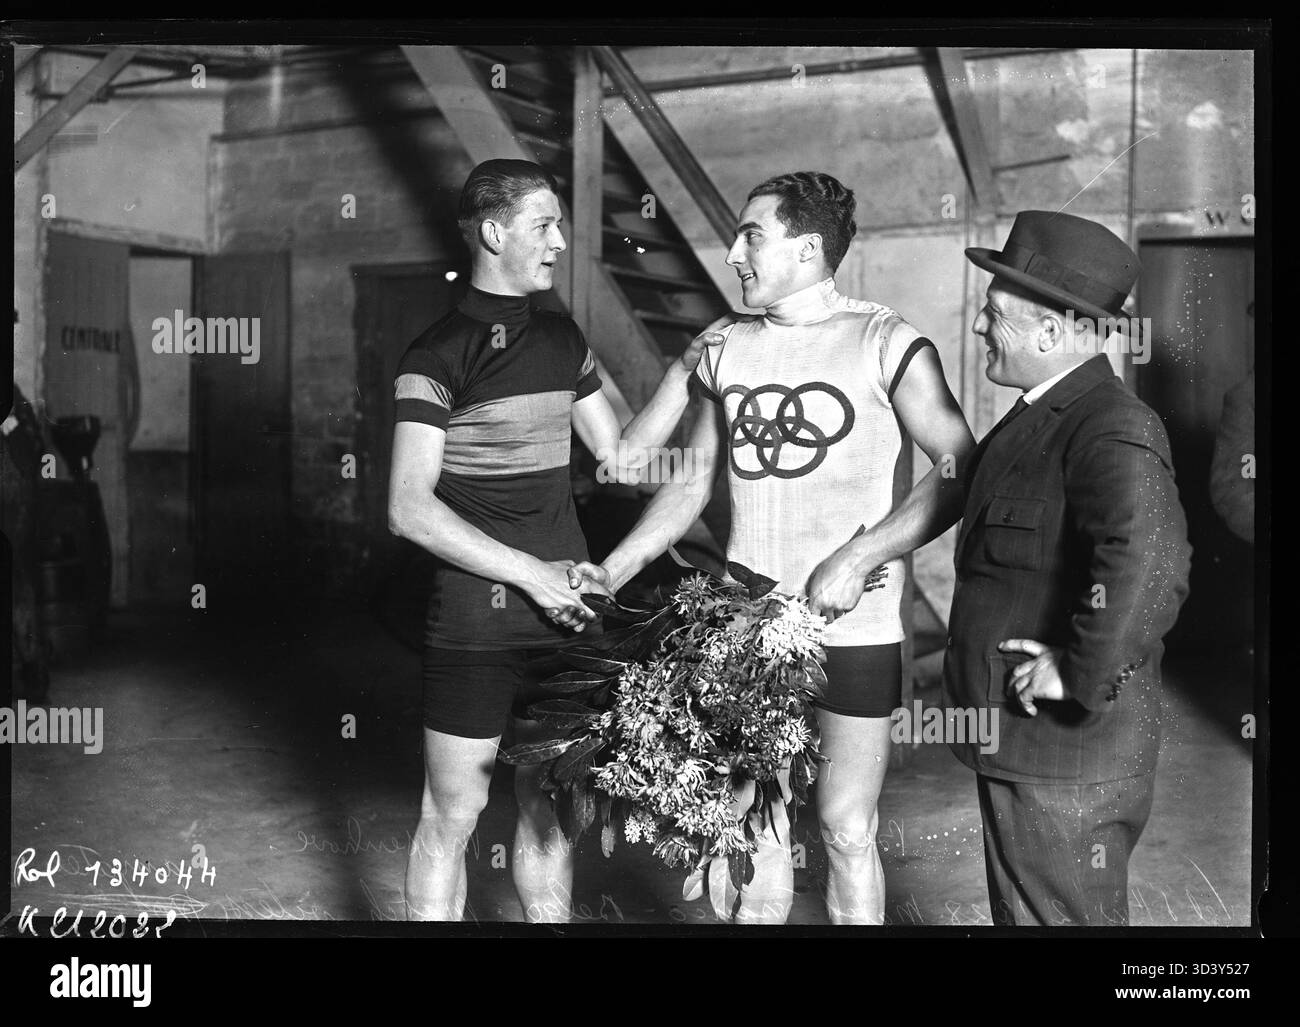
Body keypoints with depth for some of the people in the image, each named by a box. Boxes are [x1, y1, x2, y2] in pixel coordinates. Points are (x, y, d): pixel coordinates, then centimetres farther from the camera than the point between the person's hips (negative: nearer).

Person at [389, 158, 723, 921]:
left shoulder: (562, 339, 10)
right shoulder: (439, 355, -10)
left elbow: (623, 453, 15)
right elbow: (411, 508, -15)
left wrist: (684, 372, 3)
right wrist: (531, 574, -18)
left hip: (563, 612, 6)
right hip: (476, 622, -5)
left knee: (550, 802, 14)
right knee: (455, 811, 4)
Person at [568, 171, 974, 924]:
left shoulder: (886, 344, -7)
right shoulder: (728, 348, 8)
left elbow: (961, 473, -10)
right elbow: (695, 481, 14)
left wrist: (860, 557, -17)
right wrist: (613, 571, 4)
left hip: (854, 628, -4)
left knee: (847, 830, 4)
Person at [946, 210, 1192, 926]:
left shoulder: (1113, 433, -23)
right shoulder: (1040, 417, 10)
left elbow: (1150, 570, -40)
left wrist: (1078, 672, -29)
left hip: (1066, 759, -10)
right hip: (1018, 744, 10)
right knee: (1018, 908, 23)